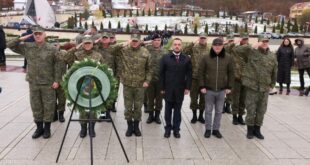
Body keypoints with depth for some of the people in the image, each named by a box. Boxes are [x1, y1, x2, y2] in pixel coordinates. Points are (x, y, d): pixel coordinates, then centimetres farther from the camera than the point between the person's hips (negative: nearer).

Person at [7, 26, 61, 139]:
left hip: (48, 83, -3)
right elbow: (10, 45, 7)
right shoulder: (27, 47, 4)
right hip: (33, 83, 3)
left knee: (48, 106, 5)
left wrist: (57, 80, -9)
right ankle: (39, 127, 25)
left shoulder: (52, 49, -4)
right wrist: (21, 39, -4)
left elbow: (57, 65, -4)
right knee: (36, 106, 11)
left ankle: (47, 128, 18)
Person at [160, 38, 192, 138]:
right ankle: (168, 128, 20)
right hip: (168, 89, 0)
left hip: (180, 89, 0)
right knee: (168, 109, 9)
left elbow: (189, 74, 2)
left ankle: (176, 129, 17)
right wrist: (162, 88, -3)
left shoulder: (186, 59, 2)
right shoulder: (165, 58, 0)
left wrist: (188, 87, -4)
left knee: (177, 110, 7)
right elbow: (161, 73, 0)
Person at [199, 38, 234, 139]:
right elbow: (201, 72, -2)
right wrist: (202, 86, -6)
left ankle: (216, 129, 25)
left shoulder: (228, 58, -2)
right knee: (208, 110, 9)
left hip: (222, 90, 1)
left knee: (219, 111, 11)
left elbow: (231, 73, 4)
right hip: (209, 89, -1)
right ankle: (208, 129, 22)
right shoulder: (206, 58, -6)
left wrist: (229, 87, 1)